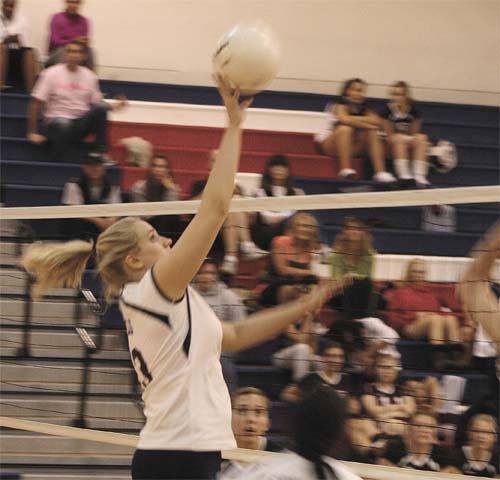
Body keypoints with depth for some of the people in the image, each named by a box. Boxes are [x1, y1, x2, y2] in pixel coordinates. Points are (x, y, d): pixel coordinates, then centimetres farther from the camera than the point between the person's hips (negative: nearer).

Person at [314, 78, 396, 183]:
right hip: (327, 145, -6)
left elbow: (377, 122, -12)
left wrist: (355, 120, -22)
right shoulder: (340, 106, -13)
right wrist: (365, 124, -28)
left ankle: (380, 172, -20)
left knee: (372, 133, -12)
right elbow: (345, 119, -35)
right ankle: (345, 170, -38)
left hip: (350, 147, 6)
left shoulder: (364, 110, 4)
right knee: (345, 128, -32)